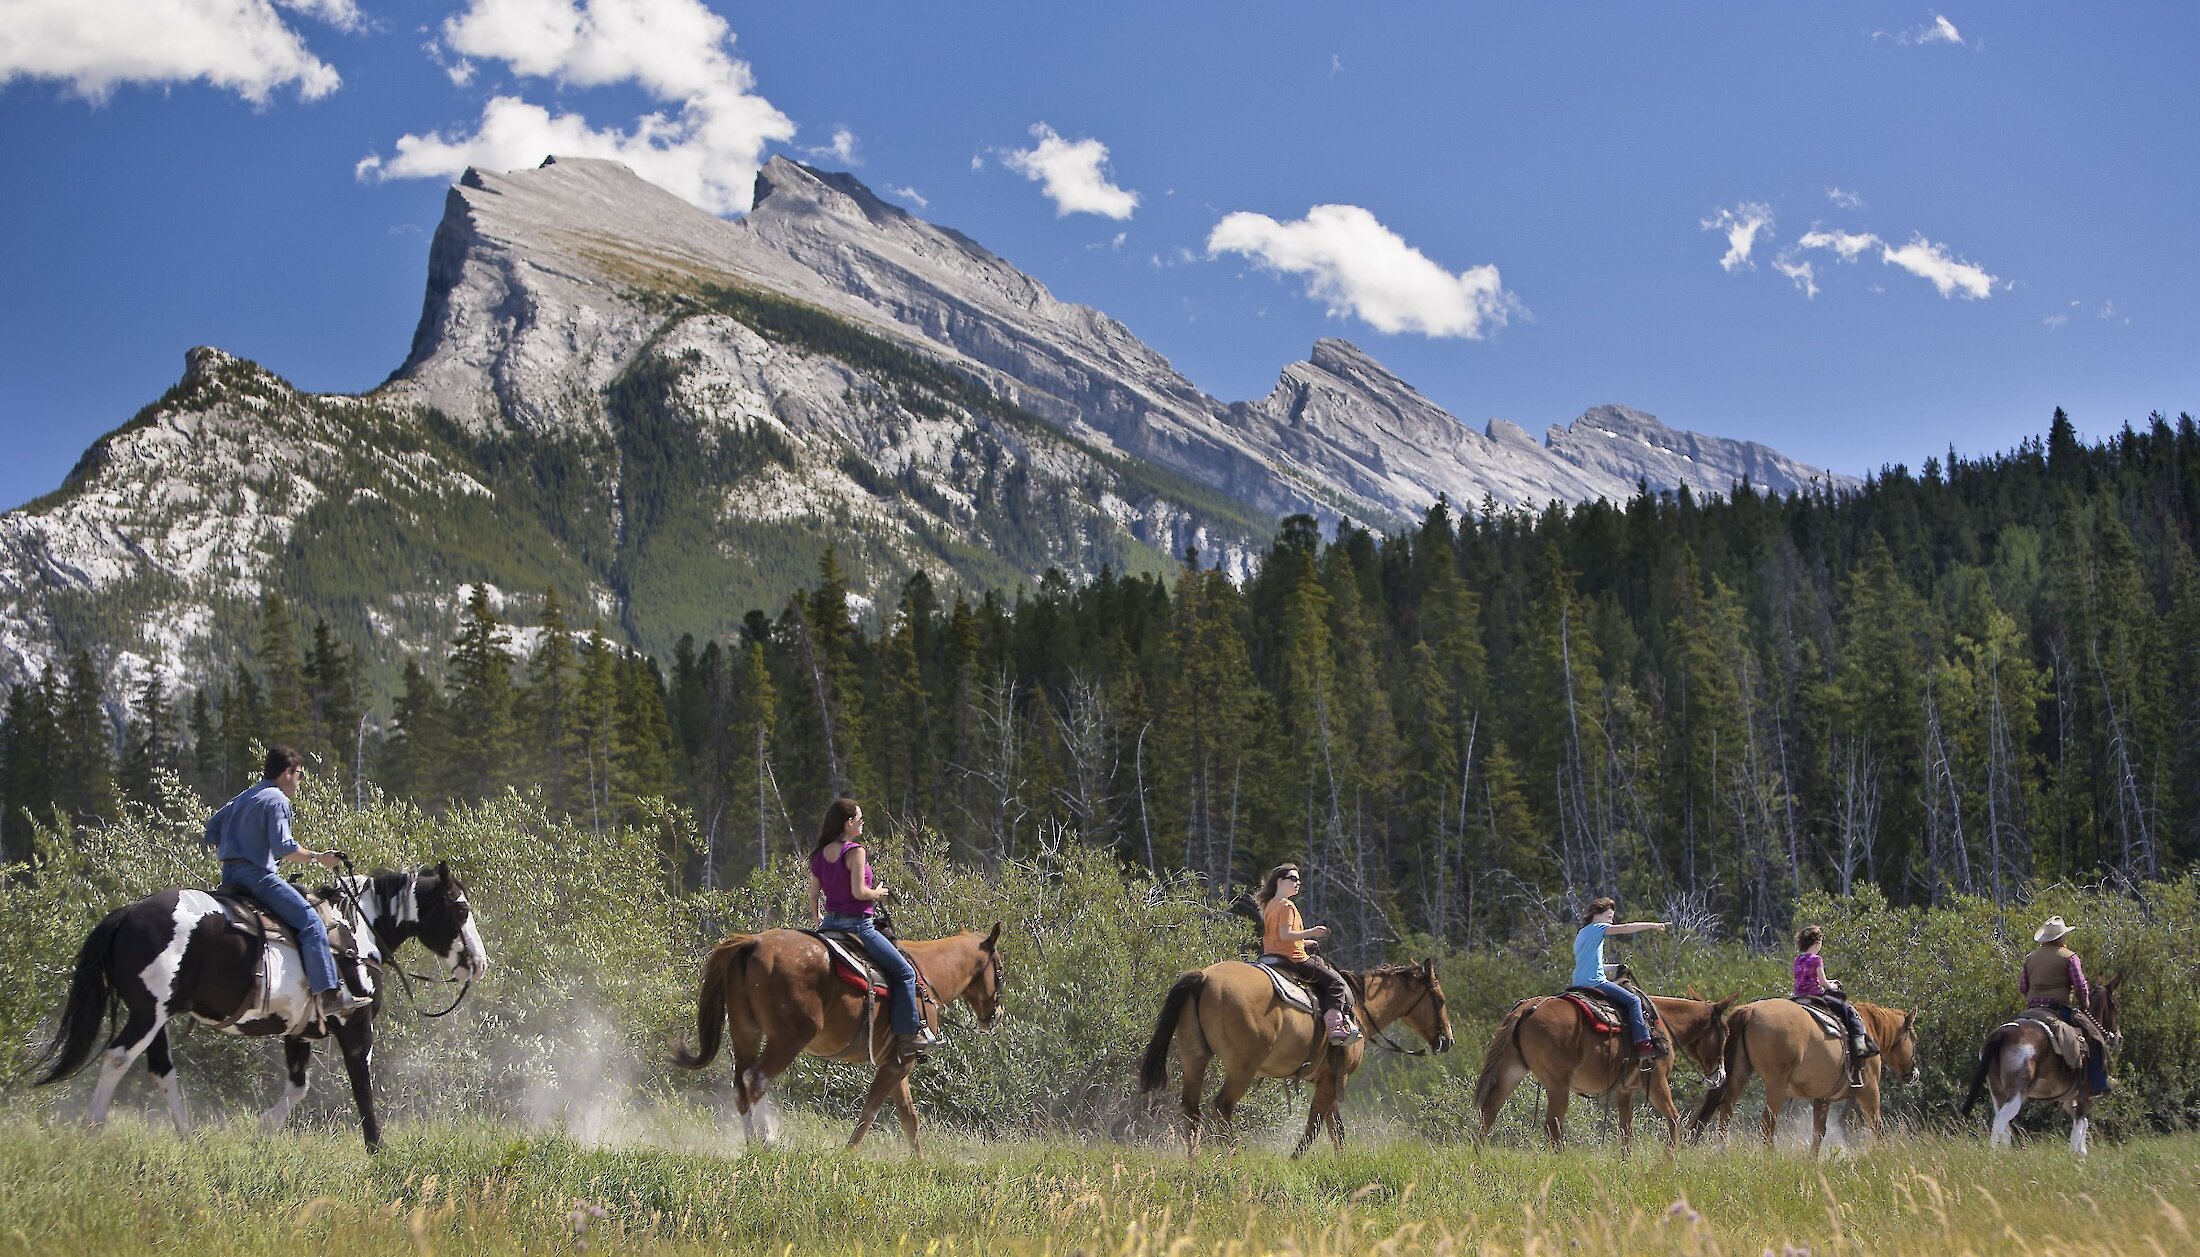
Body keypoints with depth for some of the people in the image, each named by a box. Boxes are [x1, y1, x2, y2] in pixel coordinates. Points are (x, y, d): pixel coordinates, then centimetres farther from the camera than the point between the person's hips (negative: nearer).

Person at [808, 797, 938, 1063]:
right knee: (904, 972, 0)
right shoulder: (855, 851, -14)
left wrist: (819, 920, 27)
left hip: (830, 922, 8)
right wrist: (878, 893, -2)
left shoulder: (819, 854, 8)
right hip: (857, 924, -8)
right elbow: (859, 892, -21)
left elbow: (813, 895, 11)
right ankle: (909, 1034, -4)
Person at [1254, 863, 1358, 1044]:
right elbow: (1285, 935, -23)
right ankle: (1335, 1025, -17)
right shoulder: (1287, 906, -13)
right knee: (1335, 981, -5)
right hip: (1293, 959, -10)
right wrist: (1311, 933, -23)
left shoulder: (1270, 905, 17)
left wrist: (1306, 942, 21)